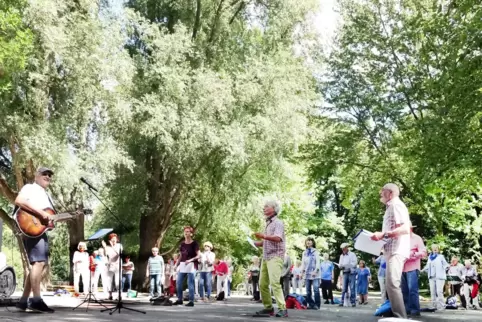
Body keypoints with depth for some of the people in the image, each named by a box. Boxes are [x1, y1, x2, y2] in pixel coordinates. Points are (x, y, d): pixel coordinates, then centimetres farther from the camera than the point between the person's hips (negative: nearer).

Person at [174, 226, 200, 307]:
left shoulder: (194, 243, -5)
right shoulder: (182, 244, 12)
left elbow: (199, 255, -10)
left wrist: (190, 260, -23)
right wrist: (177, 264, 10)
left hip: (191, 265, -6)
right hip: (182, 265, 6)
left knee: (190, 284, -6)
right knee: (178, 283, 6)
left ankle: (191, 301, 0)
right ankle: (179, 299, 18)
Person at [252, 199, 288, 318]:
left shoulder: (278, 223, -6)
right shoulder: (268, 224, 20)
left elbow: (278, 238, -22)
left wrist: (264, 236, -34)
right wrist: (258, 243, 5)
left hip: (275, 256, -9)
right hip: (266, 257, 9)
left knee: (274, 282, -18)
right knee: (262, 284, 6)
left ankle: (282, 309, -19)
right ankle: (268, 308, 14)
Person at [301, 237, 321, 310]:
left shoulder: (315, 251, 4)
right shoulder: (304, 253, 19)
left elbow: (318, 262, -3)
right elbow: (303, 263, 18)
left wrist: (315, 271, -15)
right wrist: (302, 270, 4)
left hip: (315, 274, -5)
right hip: (307, 274, 5)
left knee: (316, 289, -13)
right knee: (308, 291, 2)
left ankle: (317, 304, -8)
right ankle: (311, 304, 9)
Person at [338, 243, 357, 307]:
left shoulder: (352, 254, -1)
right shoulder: (341, 256, 17)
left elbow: (354, 263, -9)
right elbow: (340, 264, 16)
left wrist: (346, 266, -19)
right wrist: (340, 267, -8)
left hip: (351, 273, -4)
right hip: (345, 273, 4)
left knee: (352, 288, -6)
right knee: (344, 288, 0)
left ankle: (353, 302, -1)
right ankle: (342, 301, 0)